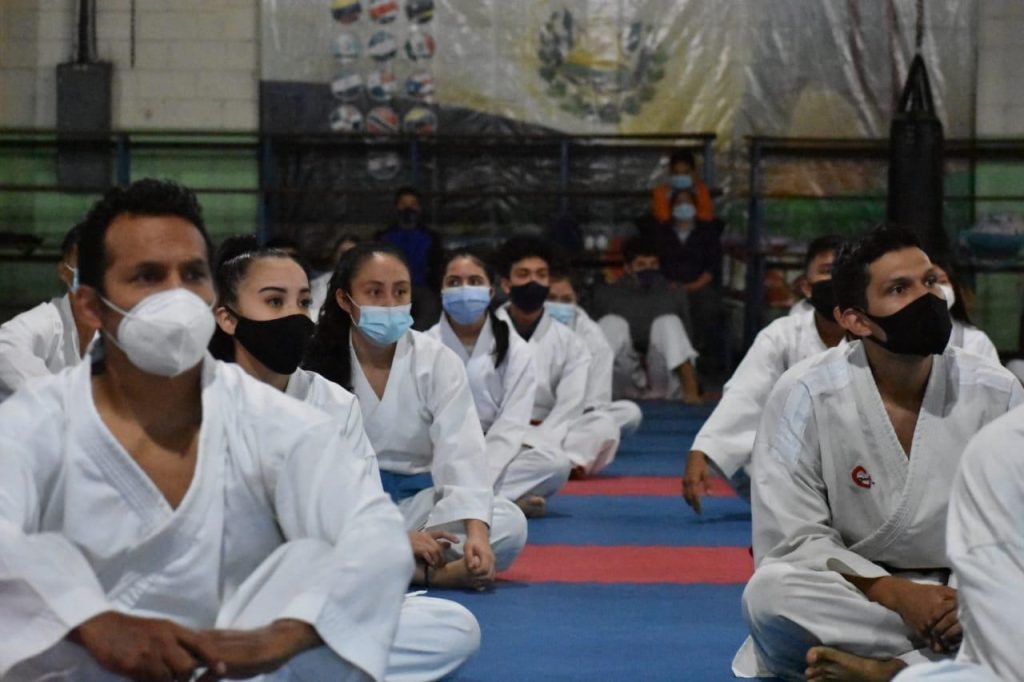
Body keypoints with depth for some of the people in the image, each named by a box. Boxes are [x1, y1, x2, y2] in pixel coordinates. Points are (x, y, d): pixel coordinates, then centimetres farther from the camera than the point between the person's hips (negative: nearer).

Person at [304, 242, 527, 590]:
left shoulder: (438, 361, -5)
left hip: (418, 502, 1)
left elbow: (462, 452, -16)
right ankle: (437, 571, -33)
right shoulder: (319, 365, -7)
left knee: (510, 524, -26)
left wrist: (476, 533, -34)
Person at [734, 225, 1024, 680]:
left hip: (958, 596, 2)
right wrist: (896, 594, -24)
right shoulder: (804, 395, -11)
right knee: (770, 593, -34)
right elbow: (791, 537, -12)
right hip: (849, 601, -1)